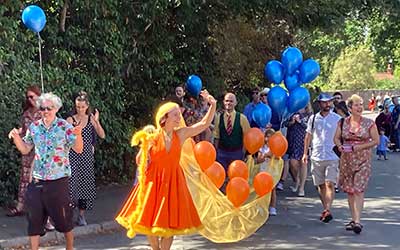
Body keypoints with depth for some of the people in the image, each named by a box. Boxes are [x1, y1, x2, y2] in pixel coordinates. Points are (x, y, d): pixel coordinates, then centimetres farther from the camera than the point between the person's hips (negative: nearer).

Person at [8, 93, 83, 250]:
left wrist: (78, 135, -32)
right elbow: (25, 150, 12)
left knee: (63, 217, 8)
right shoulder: (34, 127, 4)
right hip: (37, 180, 4)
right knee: (34, 217, 7)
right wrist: (16, 137, -6)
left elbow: (78, 150, -13)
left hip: (58, 180, -4)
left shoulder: (65, 127, -8)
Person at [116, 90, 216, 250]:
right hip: (154, 182, -2)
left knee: (169, 222, 6)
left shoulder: (181, 134, -3)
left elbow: (205, 124, -6)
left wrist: (213, 105, -16)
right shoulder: (152, 137, -10)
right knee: (151, 220, 6)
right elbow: (140, 159, 2)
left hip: (173, 182, 2)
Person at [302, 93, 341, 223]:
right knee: (321, 185, 9)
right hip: (316, 157, 3)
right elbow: (308, 136, 14)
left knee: (329, 184, -14)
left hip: (332, 157, -3)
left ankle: (328, 210, -20)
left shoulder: (337, 119, 2)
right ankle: (325, 209, 20)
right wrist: (305, 153, 9)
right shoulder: (313, 118, 8)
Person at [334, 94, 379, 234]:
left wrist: (360, 147, -14)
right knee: (349, 190, 8)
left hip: (363, 159, -3)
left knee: (358, 189, -12)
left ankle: (357, 221, -15)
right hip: (347, 159, 3)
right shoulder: (343, 122, 5)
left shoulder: (369, 123, -2)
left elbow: (376, 141, -2)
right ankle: (353, 218, 20)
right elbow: (336, 137, 11)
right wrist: (339, 146, -11)